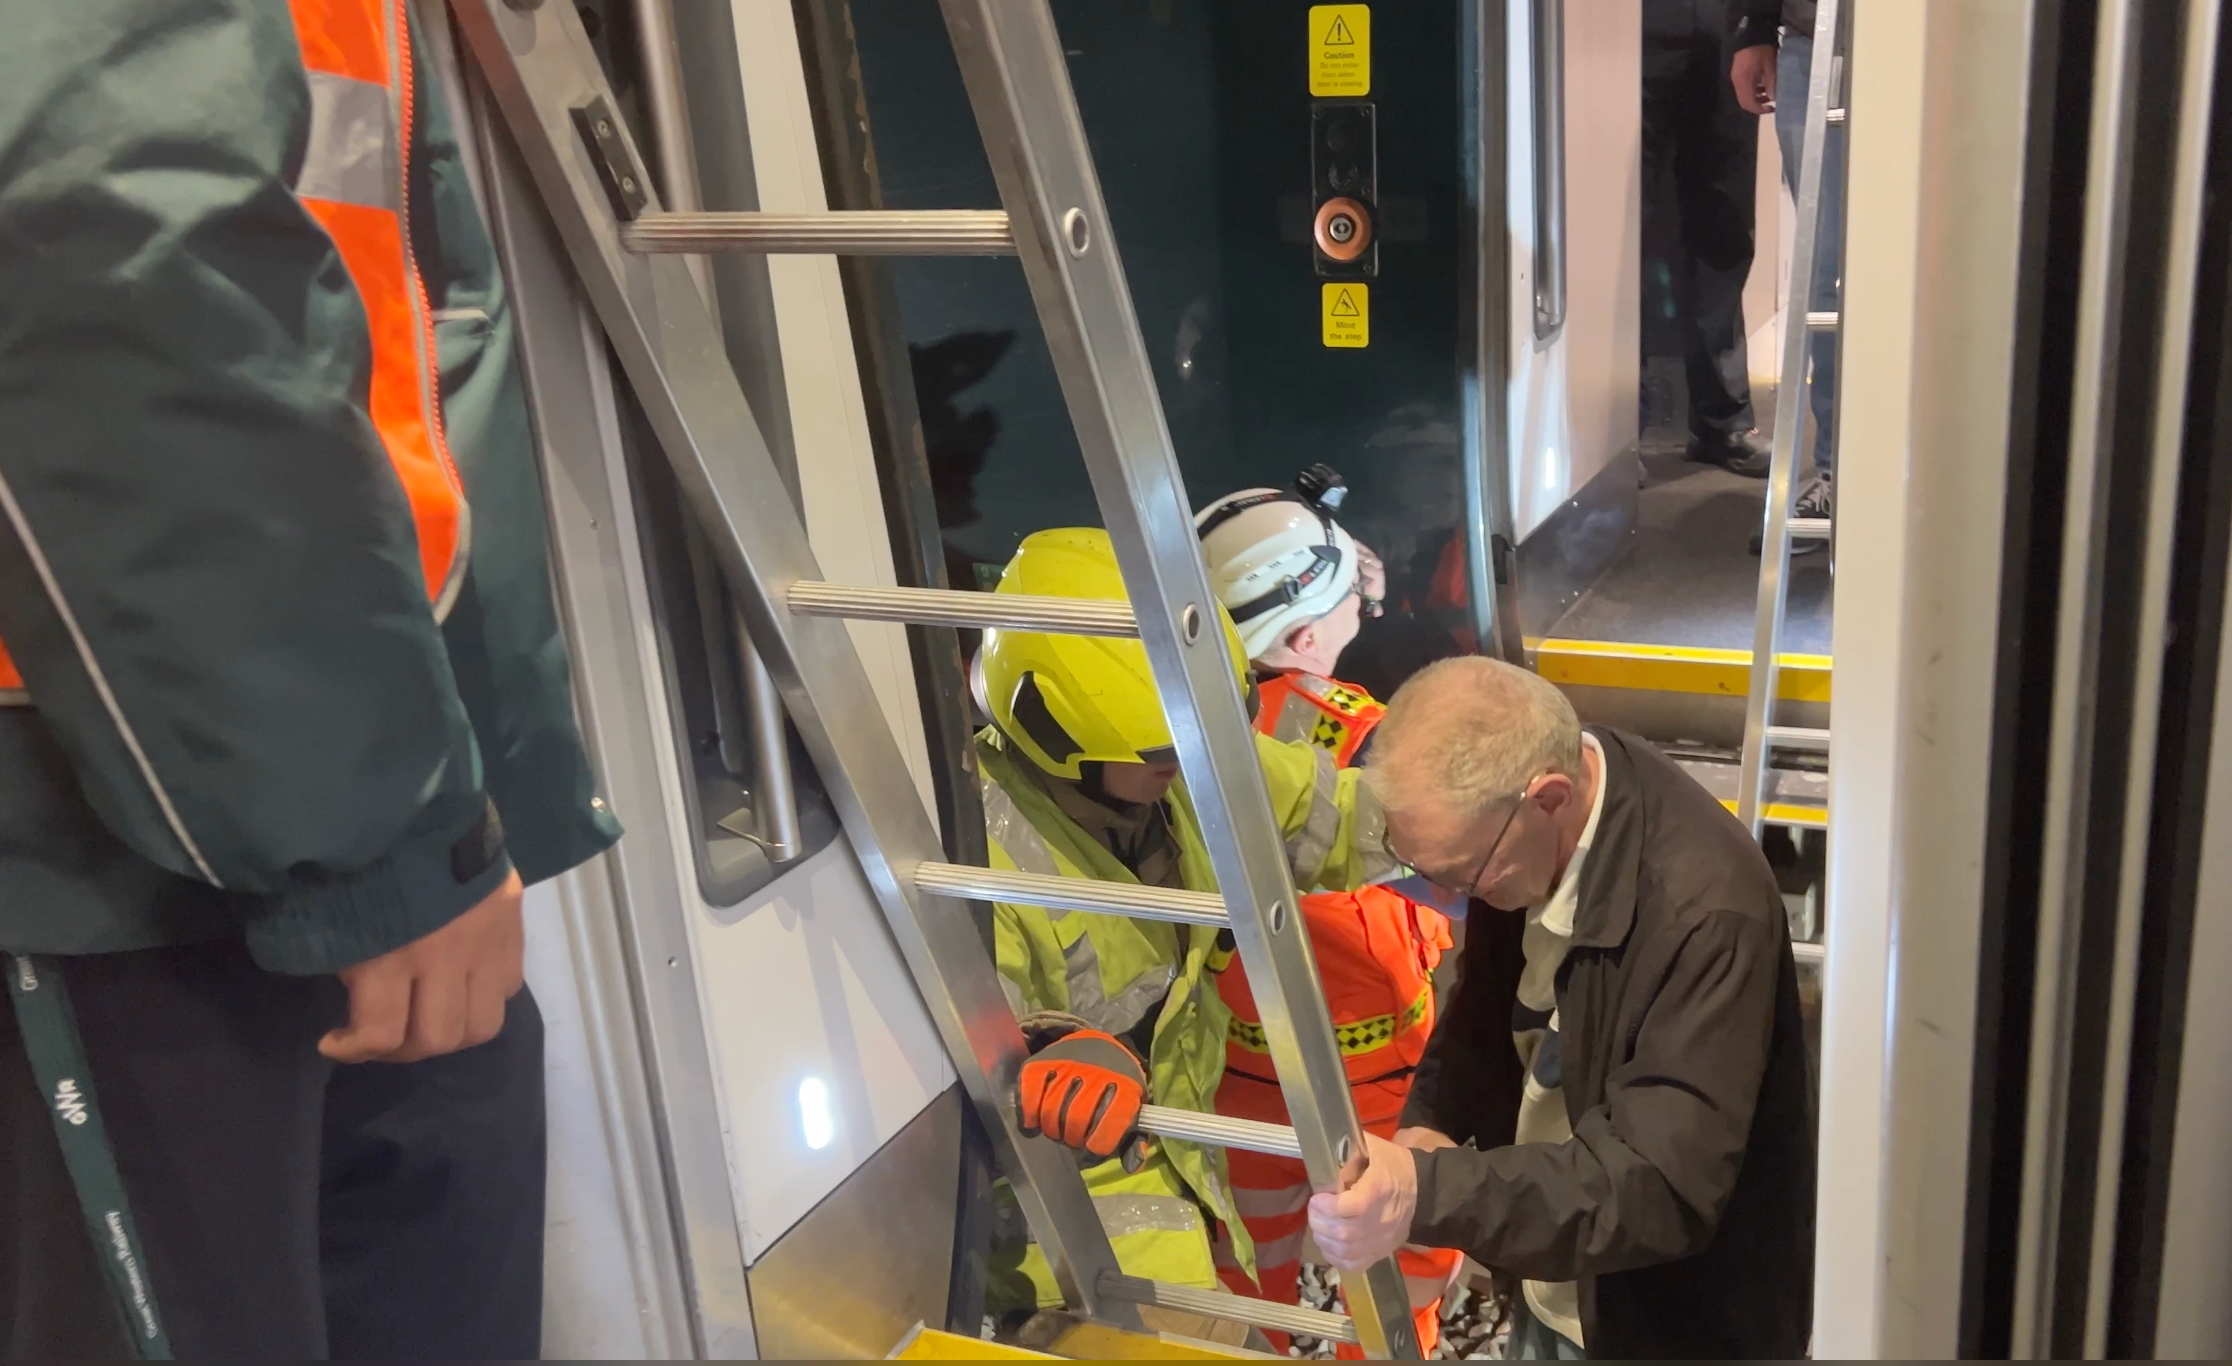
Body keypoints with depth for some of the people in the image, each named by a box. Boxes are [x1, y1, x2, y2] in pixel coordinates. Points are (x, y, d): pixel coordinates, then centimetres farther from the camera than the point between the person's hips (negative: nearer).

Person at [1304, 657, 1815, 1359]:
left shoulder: (1706, 911, -33)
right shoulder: (1504, 811, -11)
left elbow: (1664, 1187, -32)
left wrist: (1426, 1195, -42)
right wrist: (1434, 1125, -11)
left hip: (1683, 1325, -6)